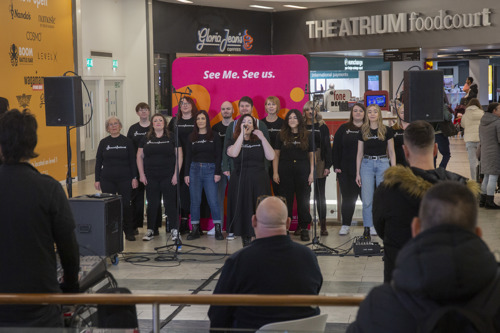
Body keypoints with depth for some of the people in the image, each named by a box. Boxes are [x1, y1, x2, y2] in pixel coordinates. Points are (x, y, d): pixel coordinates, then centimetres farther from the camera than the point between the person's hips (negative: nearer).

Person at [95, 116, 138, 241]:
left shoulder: (127, 142, 2)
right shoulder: (103, 142, 6)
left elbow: (133, 161, 3)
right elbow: (98, 162, 7)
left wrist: (134, 177, -4)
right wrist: (97, 180, 3)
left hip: (124, 179, -1)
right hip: (107, 180, 1)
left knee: (126, 205, 0)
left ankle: (129, 232, 11)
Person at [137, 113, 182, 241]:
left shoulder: (172, 137, 2)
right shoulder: (146, 139, 9)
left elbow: (179, 155, 0)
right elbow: (139, 156, 11)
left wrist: (176, 174, -7)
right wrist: (141, 174, 2)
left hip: (168, 177, -2)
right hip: (151, 178, 2)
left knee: (170, 203, -1)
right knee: (152, 204, 6)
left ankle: (174, 230, 8)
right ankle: (150, 230, 14)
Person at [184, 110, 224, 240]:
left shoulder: (214, 136, 4)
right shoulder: (191, 137, 10)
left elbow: (218, 155, 1)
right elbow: (188, 156, 9)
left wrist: (217, 173, -7)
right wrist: (186, 174, 2)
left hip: (210, 170, -2)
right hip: (195, 170, 2)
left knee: (213, 200, -7)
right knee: (195, 201, 2)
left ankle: (218, 229, 0)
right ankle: (195, 229, 8)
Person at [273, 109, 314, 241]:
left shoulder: (307, 136, 6)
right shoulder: (282, 136, 7)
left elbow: (312, 155, 6)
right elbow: (276, 154, 6)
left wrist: (312, 172, -2)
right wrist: (275, 172, -2)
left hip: (303, 171, 0)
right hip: (285, 172, 0)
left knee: (303, 201, 0)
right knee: (286, 200, 2)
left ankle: (304, 228, 6)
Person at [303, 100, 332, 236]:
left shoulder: (322, 127, 7)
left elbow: (327, 147, 4)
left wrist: (328, 165, -4)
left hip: (319, 162, 0)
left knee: (320, 194, 2)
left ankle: (323, 226, 4)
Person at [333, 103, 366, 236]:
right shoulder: (344, 129, 8)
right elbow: (336, 148, 7)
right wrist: (336, 166, 0)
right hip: (346, 171, 1)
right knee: (347, 198, 6)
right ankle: (345, 226, 13)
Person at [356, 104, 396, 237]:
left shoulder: (387, 130, 2)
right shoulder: (363, 131, 7)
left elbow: (391, 152, 5)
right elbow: (360, 153, 10)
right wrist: (357, 173, 5)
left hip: (383, 164, -1)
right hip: (367, 164, 1)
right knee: (367, 199, -3)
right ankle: (368, 227, 4)